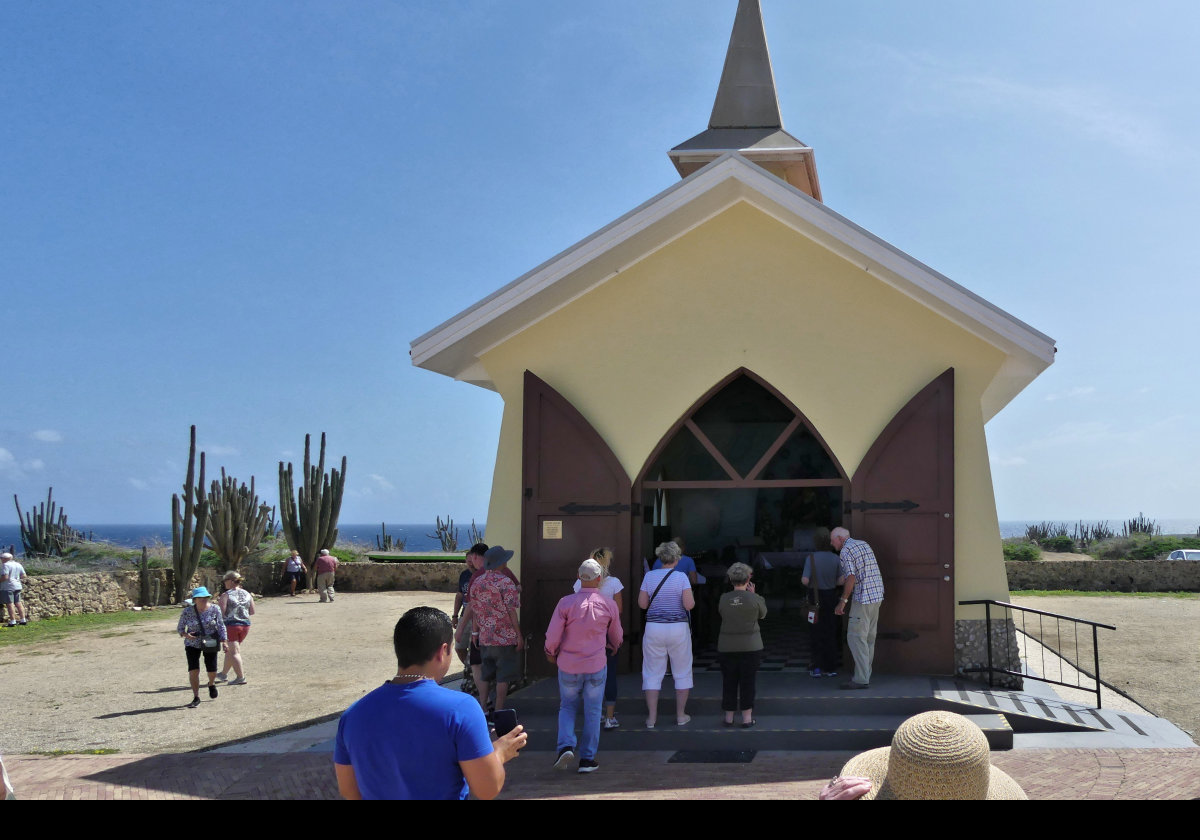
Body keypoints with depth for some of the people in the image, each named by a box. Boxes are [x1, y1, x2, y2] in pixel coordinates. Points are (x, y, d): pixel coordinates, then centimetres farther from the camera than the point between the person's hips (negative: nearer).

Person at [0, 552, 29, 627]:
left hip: (7, 587, -8)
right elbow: (24, 576, 13)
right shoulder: (18, 565, 13)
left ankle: (12, 621, -9)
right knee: (18, 603, 12)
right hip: (17, 586, 8)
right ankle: (23, 619, 12)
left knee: (9, 604, -6)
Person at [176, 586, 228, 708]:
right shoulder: (188, 611, -10)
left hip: (210, 644, 1)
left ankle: (211, 684, 40)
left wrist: (223, 642, -7)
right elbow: (180, 628, -1)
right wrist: (186, 635, -21)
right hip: (193, 644, 0)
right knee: (193, 671, -11)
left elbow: (221, 626, -2)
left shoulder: (214, 609, -9)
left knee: (212, 670, 4)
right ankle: (196, 698, -1)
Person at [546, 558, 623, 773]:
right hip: (596, 666, 0)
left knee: (567, 707, 16)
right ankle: (587, 759, 12)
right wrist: (613, 648, 34)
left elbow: (552, 636, -10)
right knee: (592, 712, 10)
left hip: (568, 665, 0)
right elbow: (617, 636, 11)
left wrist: (551, 653, 11)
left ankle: (566, 746, -5)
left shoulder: (566, 603, -10)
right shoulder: (609, 605, -4)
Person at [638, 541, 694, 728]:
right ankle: (681, 715, 18)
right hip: (678, 628, -1)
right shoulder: (681, 577, -7)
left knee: (653, 672, 8)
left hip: (654, 628, 2)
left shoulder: (649, 576, -1)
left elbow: (642, 604, 1)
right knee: (682, 672, 13)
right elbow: (689, 605, -14)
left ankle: (652, 717, 8)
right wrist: (691, 598, 7)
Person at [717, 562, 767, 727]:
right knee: (748, 682, 6)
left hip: (727, 647, 2)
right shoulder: (754, 599, -10)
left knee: (729, 682, 11)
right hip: (750, 646, -2)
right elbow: (762, 614, 7)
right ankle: (747, 717, 9)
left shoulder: (724, 599, -5)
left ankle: (729, 717, 16)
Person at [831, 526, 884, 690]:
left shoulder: (846, 551, -9)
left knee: (856, 637, -6)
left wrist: (843, 601, -13)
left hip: (863, 598, -9)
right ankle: (866, 675, 16)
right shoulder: (864, 544, 17)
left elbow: (851, 578, -17)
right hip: (877, 596, 9)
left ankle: (861, 679, -9)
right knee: (869, 638, 13)